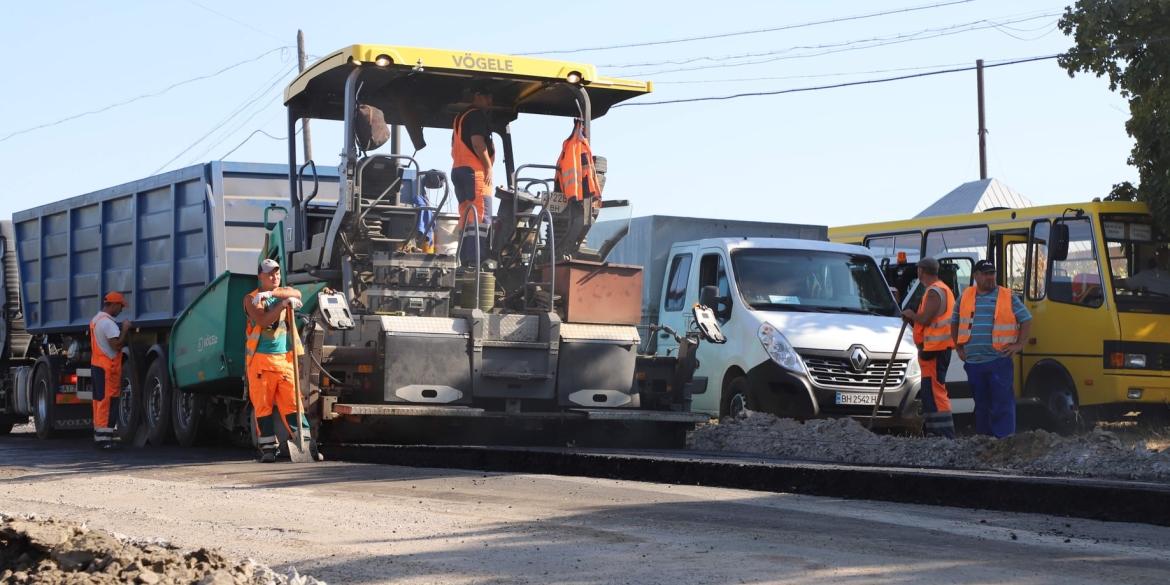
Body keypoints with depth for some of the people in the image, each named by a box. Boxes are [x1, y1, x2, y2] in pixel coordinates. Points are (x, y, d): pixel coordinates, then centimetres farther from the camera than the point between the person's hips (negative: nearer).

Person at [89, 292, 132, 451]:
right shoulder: (108, 322, -17)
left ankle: (98, 437, 14)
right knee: (108, 402, -8)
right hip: (108, 368, -10)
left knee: (100, 401, 12)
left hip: (96, 365, 10)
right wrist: (125, 329, -12)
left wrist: (122, 331, 13)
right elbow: (117, 344, -23)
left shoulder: (95, 320, 15)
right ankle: (105, 439, -10)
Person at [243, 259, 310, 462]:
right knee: (263, 405, 0)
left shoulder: (284, 293, 14)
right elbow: (263, 320, -14)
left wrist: (271, 294, -21)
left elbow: (296, 294, -11)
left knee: (291, 403, -4)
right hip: (261, 359, -2)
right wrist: (284, 303, -22)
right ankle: (268, 449, 4)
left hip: (284, 359, 2)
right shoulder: (251, 299, 4)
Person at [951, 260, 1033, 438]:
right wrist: (959, 348, 14)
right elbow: (954, 322, 21)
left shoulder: (1008, 297, 3)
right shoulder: (965, 297, 11)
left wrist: (1018, 344, -2)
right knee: (981, 404, 9)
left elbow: (1027, 320, 6)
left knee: (1002, 403, -7)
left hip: (999, 360, -3)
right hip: (973, 362, 3)